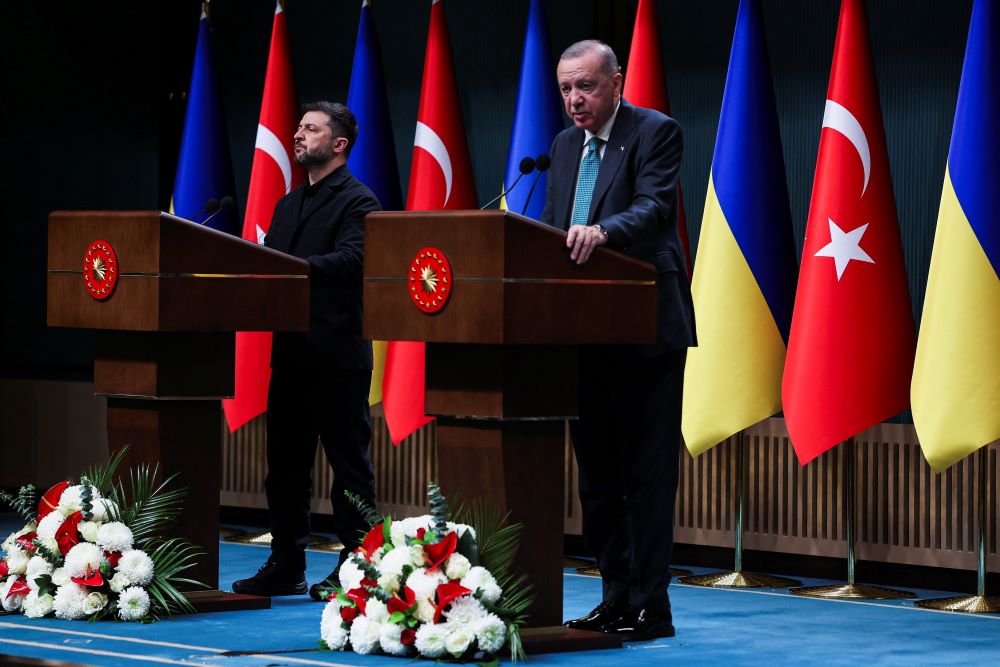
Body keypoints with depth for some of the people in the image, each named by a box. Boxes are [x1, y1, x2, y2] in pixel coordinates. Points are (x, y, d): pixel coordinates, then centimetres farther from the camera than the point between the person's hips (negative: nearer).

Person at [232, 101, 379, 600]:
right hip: (291, 350, 8)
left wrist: (293, 266, -31)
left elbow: (352, 259, -22)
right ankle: (286, 566, 17)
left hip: (338, 353, -8)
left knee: (349, 461, -2)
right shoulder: (289, 204, 20)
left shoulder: (358, 202, -6)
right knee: (285, 460, 10)